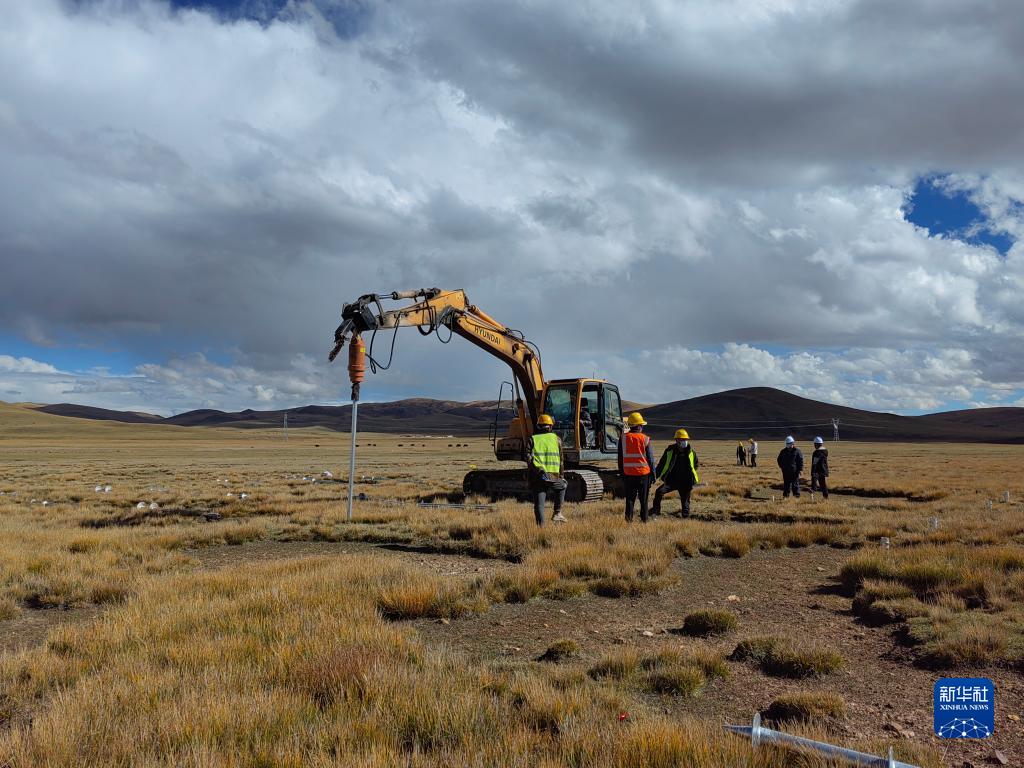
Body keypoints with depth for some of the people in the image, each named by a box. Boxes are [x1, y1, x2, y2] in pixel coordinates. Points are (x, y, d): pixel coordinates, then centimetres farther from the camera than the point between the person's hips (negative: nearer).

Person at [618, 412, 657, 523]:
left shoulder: (623, 438, 0)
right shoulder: (645, 439, -5)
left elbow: (620, 458, 5)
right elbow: (650, 458, -2)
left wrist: (621, 473, 13)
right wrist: (653, 473, 7)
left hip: (628, 473, 1)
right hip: (643, 473, -1)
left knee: (630, 498, 7)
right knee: (643, 498, 9)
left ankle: (629, 519, 3)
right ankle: (644, 519, 12)